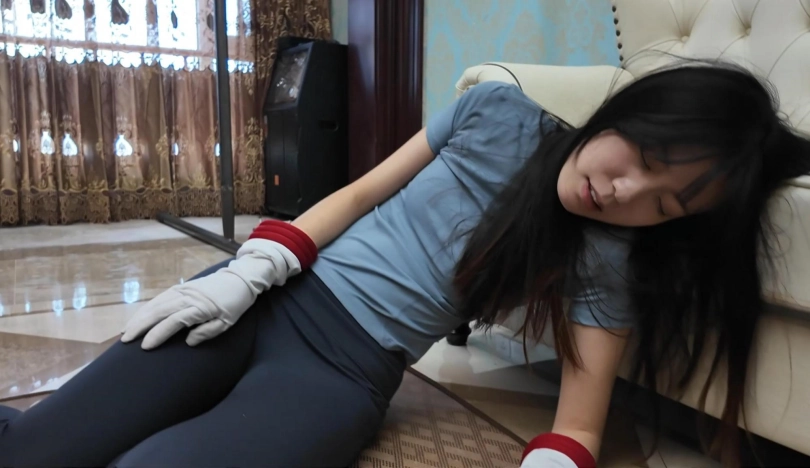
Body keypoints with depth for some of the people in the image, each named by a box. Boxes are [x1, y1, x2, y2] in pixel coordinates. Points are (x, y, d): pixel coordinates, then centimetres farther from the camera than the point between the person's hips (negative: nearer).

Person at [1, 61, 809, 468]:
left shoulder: (609, 266, -5)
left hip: (346, 374, -1)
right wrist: (245, 273, -6)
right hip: (272, 294, 2)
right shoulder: (499, 111, -2)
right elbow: (364, 192, 2)